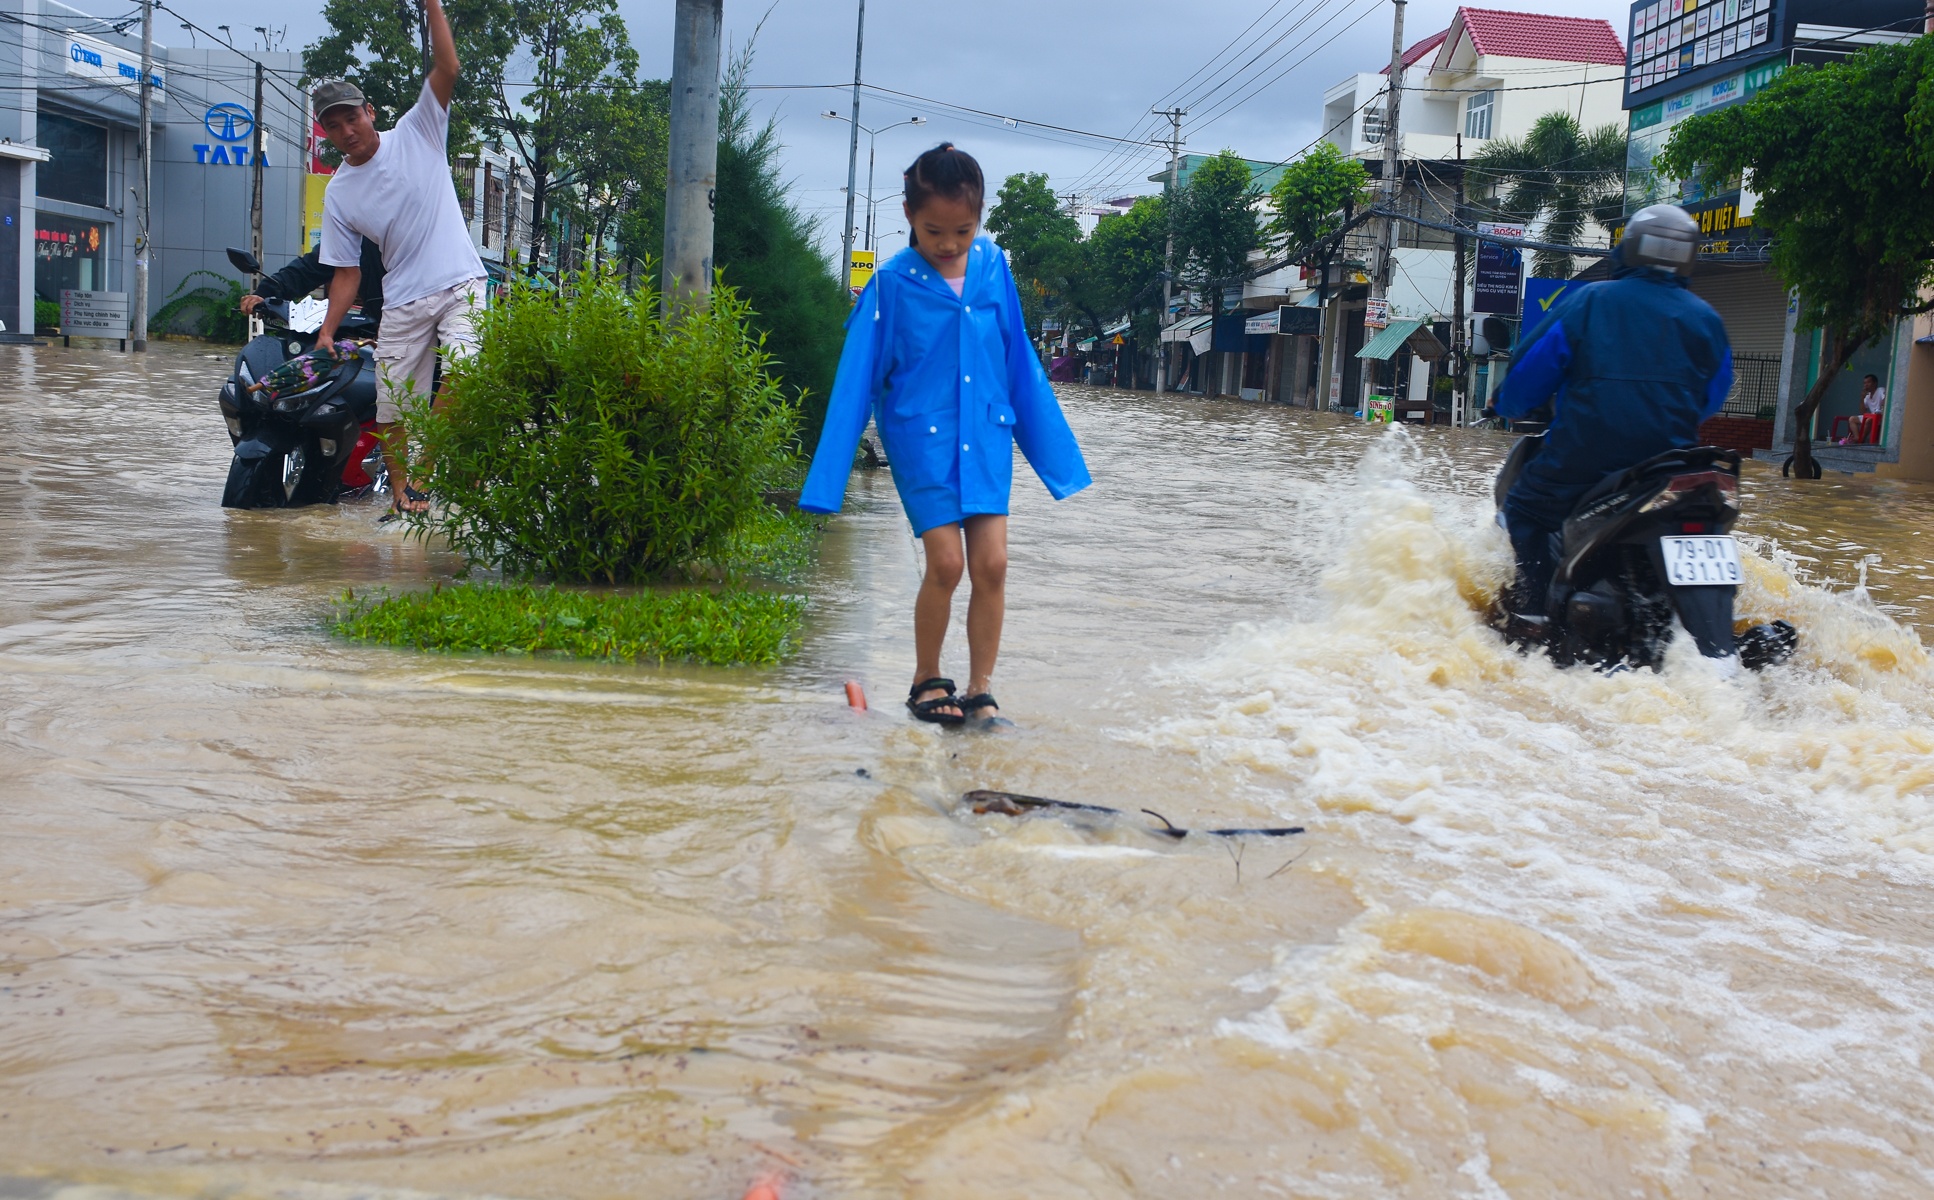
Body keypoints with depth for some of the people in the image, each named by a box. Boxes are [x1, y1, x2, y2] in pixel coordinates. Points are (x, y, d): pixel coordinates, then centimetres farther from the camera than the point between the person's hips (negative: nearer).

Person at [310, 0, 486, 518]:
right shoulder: (338, 194, 5)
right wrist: (325, 333, -2)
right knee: (391, 408, 2)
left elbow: (446, 70, -11)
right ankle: (400, 485, 20)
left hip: (460, 284, -3)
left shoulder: (416, 134, 0)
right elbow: (347, 273, 7)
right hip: (402, 302, 3)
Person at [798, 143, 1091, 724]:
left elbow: (1021, 364, 9)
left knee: (991, 563, -4)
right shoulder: (894, 282, -8)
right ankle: (927, 680, 14)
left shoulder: (994, 268, 0)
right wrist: (829, 477, -7)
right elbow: (857, 377, -5)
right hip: (922, 436, -3)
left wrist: (1053, 451, 11)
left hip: (986, 435, 3)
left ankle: (980, 688, 9)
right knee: (946, 562, -8)